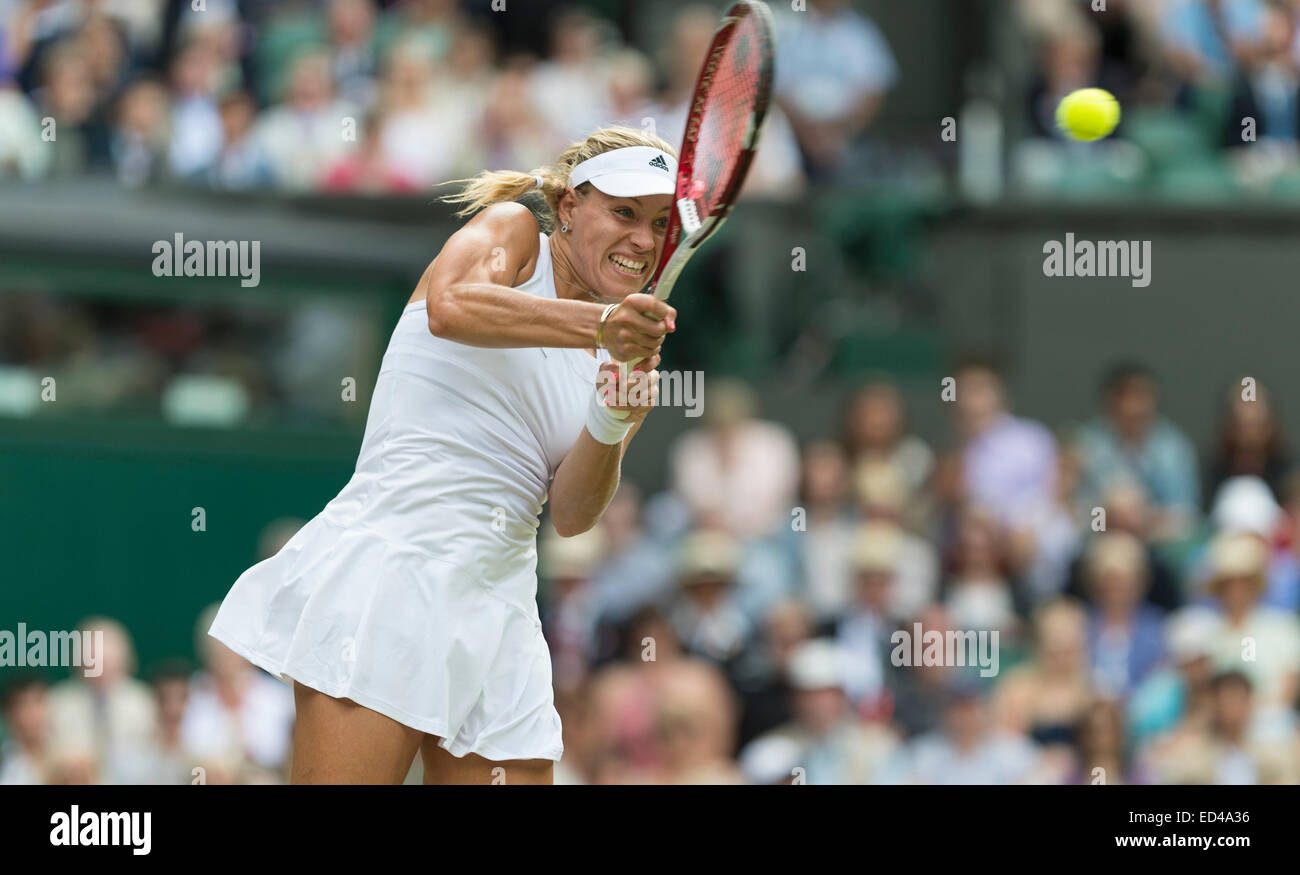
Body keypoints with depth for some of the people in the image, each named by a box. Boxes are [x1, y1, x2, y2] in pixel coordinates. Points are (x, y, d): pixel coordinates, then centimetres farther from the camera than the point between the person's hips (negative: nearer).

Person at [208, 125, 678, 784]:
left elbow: (571, 515, 4)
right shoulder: (514, 230, 6)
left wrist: (613, 427, -16)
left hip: (498, 604, 6)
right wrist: (600, 323, -32)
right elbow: (451, 306, -19)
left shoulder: (621, 355, 18)